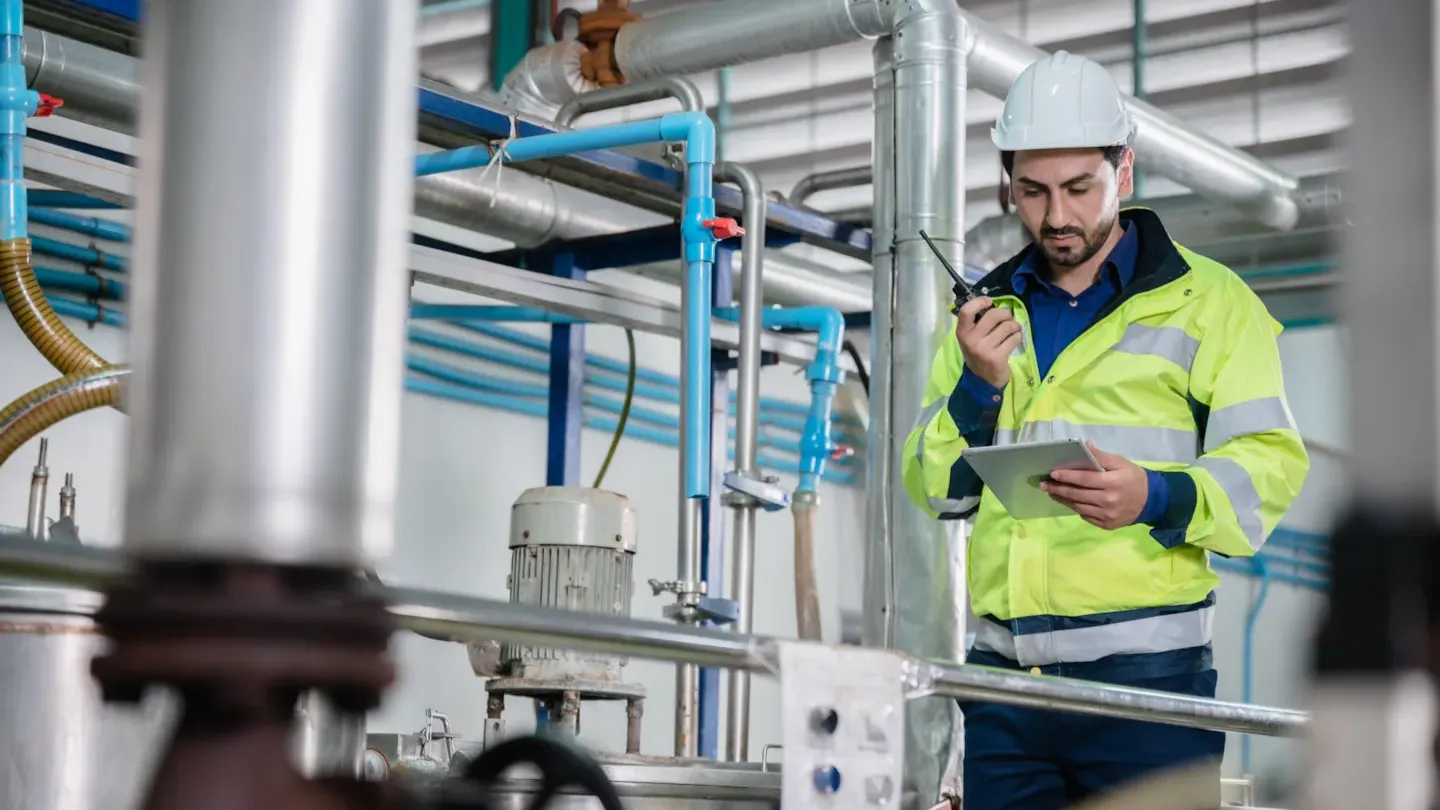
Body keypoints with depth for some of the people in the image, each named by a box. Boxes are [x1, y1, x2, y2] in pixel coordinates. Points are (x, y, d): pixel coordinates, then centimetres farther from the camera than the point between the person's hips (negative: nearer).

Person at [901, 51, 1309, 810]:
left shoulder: (1207, 300, 5)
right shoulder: (988, 313, 17)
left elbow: (1267, 467, -4)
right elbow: (934, 489, 14)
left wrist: (1157, 498, -22)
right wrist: (977, 386, -4)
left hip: (1147, 672, -4)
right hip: (1003, 672, 4)